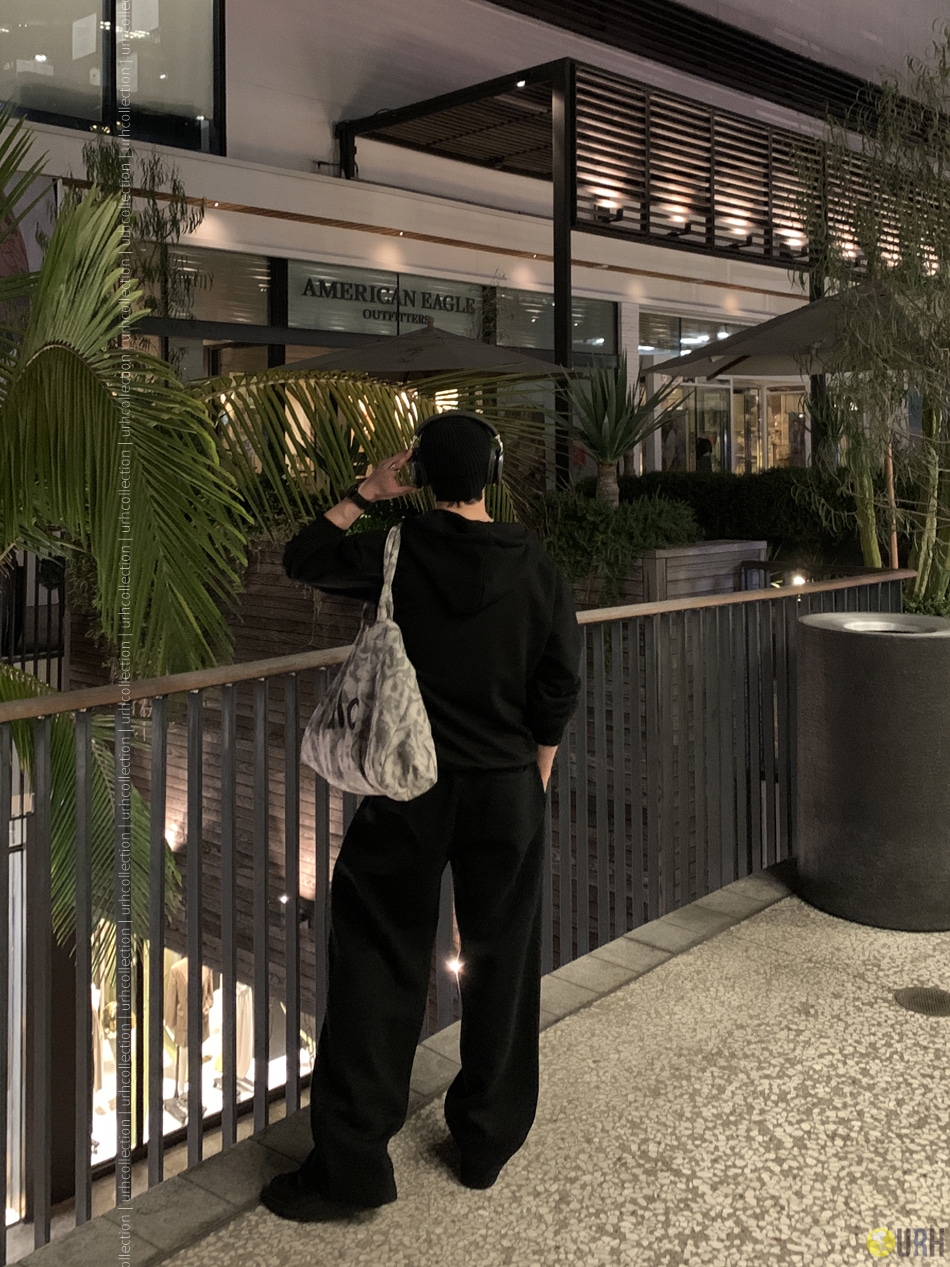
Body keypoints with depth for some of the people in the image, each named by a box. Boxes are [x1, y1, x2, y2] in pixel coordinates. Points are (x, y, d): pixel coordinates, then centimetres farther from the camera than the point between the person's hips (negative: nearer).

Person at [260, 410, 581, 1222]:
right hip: (506, 791, 2)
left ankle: (353, 1162, 11)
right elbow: (558, 693, -2)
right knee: (502, 965, 14)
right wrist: (535, 782, 10)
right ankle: (487, 1144, 28)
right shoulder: (538, 572, -4)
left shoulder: (396, 553, -8)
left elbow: (302, 558, 8)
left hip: (409, 790, -1)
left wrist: (364, 496, 11)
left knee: (379, 964, 7)